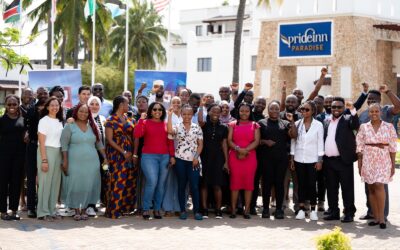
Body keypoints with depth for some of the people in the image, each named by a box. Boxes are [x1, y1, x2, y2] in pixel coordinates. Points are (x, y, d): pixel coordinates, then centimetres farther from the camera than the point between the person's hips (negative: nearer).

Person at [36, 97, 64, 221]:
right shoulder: (44, 121, -6)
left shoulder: (59, 121, 13)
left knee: (55, 182, 8)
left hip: (58, 153, 6)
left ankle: (52, 210, 17)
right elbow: (41, 142, -11)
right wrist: (44, 160, -15)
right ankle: (43, 212, 4)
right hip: (46, 152, -6)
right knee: (45, 182, -3)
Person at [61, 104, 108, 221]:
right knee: (76, 186, -2)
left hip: (91, 162, 3)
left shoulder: (93, 126, 11)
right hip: (75, 163, -3)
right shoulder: (69, 126, 0)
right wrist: (65, 161, -8)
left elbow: (99, 144, 15)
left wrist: (105, 158, 8)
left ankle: (84, 209, 13)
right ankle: (76, 210, 7)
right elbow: (64, 145, -2)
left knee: (89, 186, 2)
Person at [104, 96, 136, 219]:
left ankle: (126, 206, 16)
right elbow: (109, 139, -8)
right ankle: (114, 210, 1)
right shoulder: (110, 120, -3)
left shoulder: (129, 119, 13)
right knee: (117, 181, -6)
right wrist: (123, 152, -13)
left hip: (129, 152, 6)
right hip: (116, 153, -6)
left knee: (130, 181, 4)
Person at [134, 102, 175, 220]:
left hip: (164, 157, 4)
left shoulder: (166, 125, 12)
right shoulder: (145, 122, 3)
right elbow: (137, 134, -12)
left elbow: (170, 142, 12)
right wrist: (141, 119, -12)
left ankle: (157, 209, 13)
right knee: (152, 182, -15)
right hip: (149, 157, -4)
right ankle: (146, 209, -2)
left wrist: (172, 156, 4)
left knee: (161, 184, 4)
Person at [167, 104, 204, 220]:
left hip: (193, 161, 0)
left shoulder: (197, 128, 6)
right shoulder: (177, 126, 2)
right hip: (180, 160, 0)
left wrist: (196, 157, -6)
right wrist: (170, 115, -21)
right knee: (181, 186, 6)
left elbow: (200, 144, 6)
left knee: (194, 186, -3)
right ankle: (183, 210, 12)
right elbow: (170, 131, -22)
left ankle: (196, 211, 4)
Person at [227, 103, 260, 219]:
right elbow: (229, 140, 1)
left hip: (250, 157, 0)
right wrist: (238, 149, -16)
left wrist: (245, 150, -14)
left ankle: (247, 210, 2)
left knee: (249, 183, -1)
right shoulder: (233, 124, 10)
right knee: (235, 182, -2)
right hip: (234, 157, 0)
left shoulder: (255, 125, 10)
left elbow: (256, 141, -1)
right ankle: (233, 209, 2)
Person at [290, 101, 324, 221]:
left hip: (312, 160, -2)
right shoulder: (297, 124, 5)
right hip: (299, 159, 2)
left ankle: (313, 210, 6)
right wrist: (292, 158, 5)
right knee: (301, 184, 4)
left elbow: (320, 143, 0)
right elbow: (293, 141, 8)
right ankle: (301, 209, 9)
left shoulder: (318, 125, -1)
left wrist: (319, 160, -4)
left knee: (312, 184, -2)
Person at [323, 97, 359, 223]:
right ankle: (334, 212, 19)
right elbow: (323, 140, 14)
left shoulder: (348, 119, 2)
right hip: (328, 161, 5)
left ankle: (349, 213, 4)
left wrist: (352, 109, -31)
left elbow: (356, 125, -19)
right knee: (331, 188, 10)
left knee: (347, 188, -1)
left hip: (343, 160, -5)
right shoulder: (326, 122, 15)